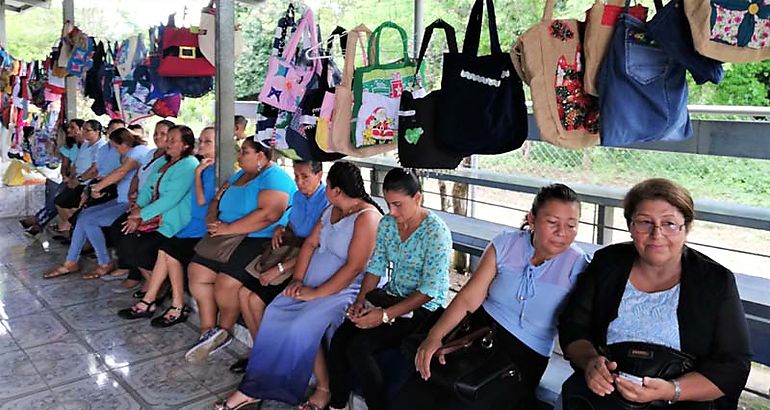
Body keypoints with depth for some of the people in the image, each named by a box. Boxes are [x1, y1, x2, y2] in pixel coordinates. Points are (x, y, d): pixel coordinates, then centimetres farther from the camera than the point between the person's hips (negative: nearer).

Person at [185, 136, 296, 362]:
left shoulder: (274, 178, -11)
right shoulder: (240, 175, 20)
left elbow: (268, 214, -25)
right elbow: (218, 199, 24)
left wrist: (228, 229, -21)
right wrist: (214, 219, 0)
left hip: (260, 242, -9)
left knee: (226, 282, -23)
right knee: (197, 272, -7)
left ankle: (224, 330, 5)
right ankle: (208, 330, 2)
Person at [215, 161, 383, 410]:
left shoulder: (367, 217, -16)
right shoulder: (332, 210, 12)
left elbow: (354, 267, -21)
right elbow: (310, 244, 12)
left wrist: (316, 293, -19)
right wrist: (298, 280, -2)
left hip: (346, 289, -8)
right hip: (313, 284, 8)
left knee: (302, 326, -26)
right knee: (276, 313, -9)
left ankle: (325, 388, -6)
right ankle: (252, 388, -2)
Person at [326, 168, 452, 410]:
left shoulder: (436, 232, -18)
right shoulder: (387, 224, 3)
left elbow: (429, 290, -21)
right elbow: (375, 267, 9)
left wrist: (385, 315, -25)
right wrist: (361, 299, -9)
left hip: (423, 309, -6)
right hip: (391, 298, 6)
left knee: (359, 347, -24)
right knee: (340, 338, -17)